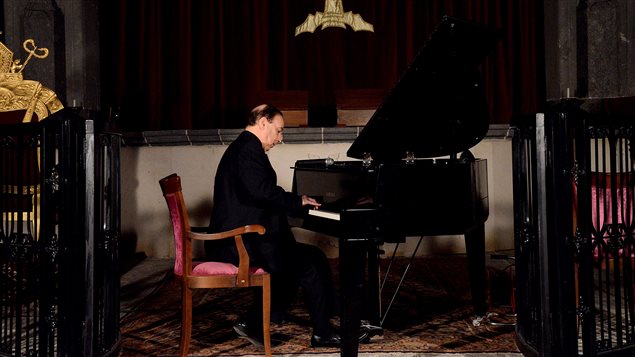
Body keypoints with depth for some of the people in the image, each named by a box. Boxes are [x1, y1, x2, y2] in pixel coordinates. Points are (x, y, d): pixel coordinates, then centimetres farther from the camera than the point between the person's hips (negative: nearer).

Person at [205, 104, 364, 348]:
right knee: (313, 260, -5)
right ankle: (323, 333, 6)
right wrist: (297, 201, -10)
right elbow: (262, 192, -25)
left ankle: (253, 325, 17)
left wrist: (294, 202, 11)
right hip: (241, 243, -11)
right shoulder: (249, 149, -12)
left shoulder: (239, 148, 20)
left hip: (232, 240, 11)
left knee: (293, 261, 19)